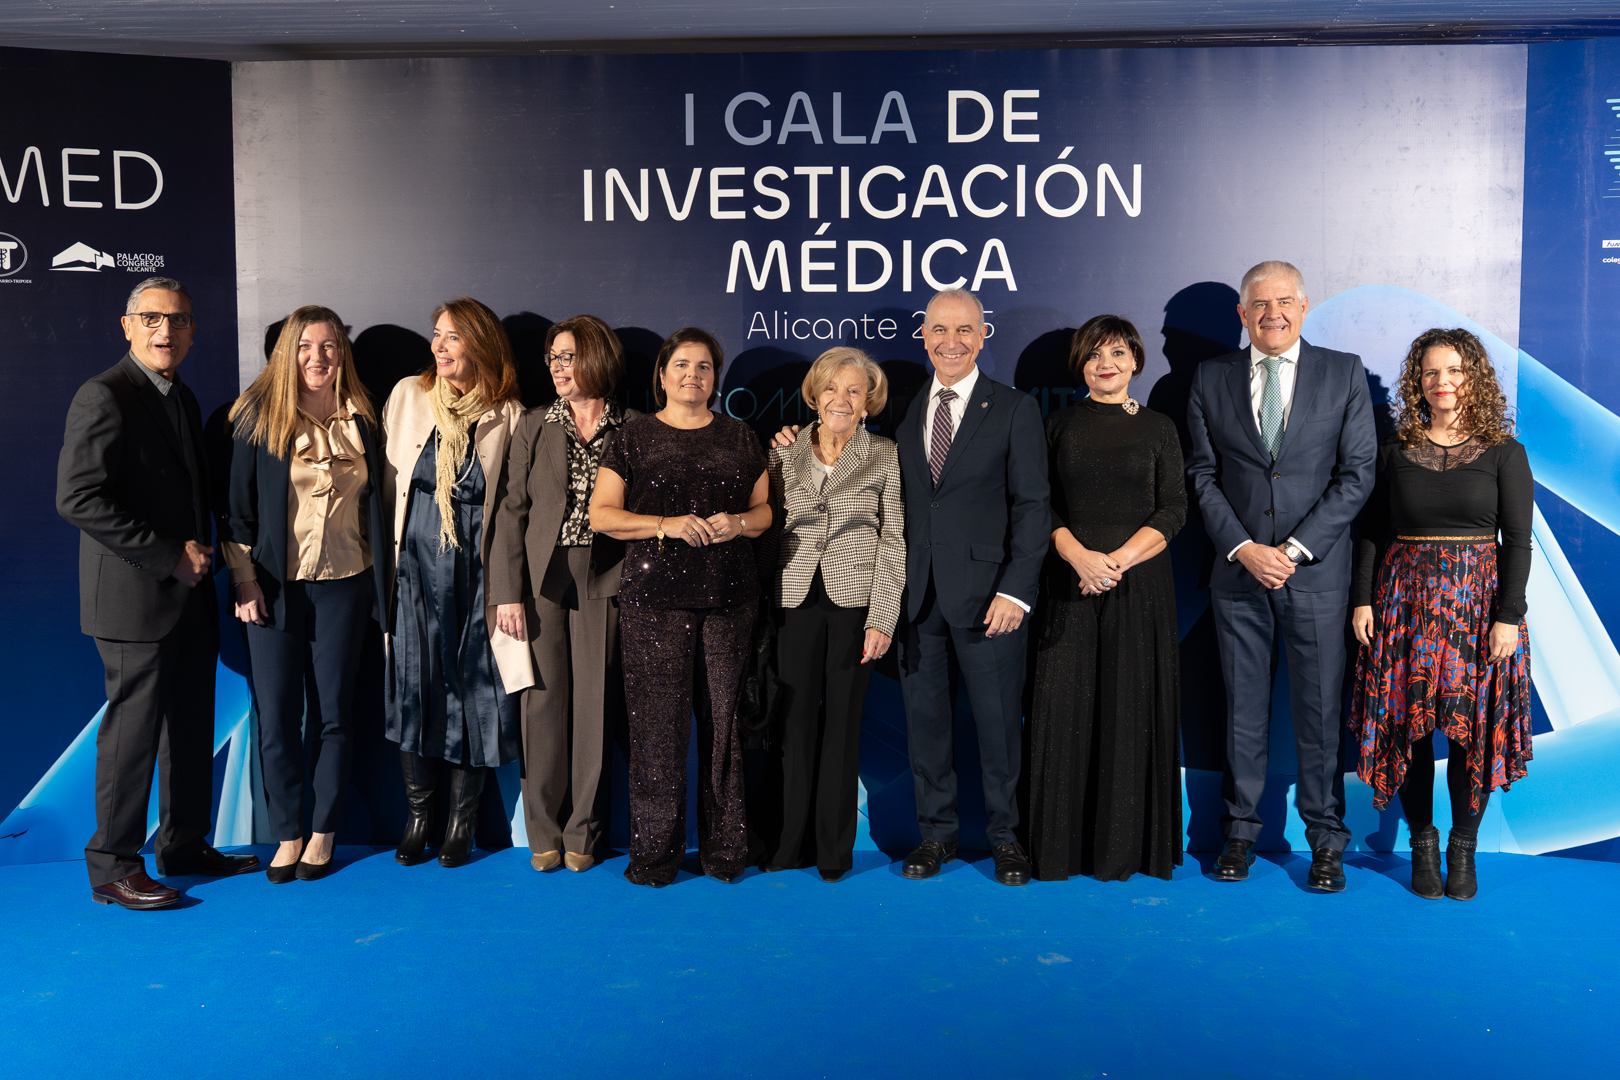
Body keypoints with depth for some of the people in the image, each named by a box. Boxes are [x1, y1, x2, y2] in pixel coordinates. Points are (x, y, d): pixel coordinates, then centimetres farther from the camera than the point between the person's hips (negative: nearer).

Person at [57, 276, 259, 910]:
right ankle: (113, 869, 11)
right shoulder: (105, 397, -12)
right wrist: (171, 556, -18)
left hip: (189, 595, 8)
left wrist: (199, 554, 4)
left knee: (192, 726, 13)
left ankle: (184, 845, 26)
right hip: (136, 600, -8)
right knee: (134, 729, -1)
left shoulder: (182, 398, 15)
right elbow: (78, 499, -20)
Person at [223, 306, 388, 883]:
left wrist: (383, 586, 7)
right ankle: (286, 835, 19)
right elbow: (238, 504, 0)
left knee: (333, 712, 7)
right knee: (277, 716, 3)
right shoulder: (260, 416, -2)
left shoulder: (361, 422, 5)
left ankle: (323, 832, 20)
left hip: (343, 585, 1)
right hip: (275, 587, -1)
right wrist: (244, 580, -5)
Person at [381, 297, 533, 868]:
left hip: (474, 571, -1)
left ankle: (461, 821, 18)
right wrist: (394, 543, 7)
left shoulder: (507, 415, -2)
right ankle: (417, 815, 20)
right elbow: (387, 481, 10)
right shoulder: (408, 396, 4)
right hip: (415, 566, 2)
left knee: (471, 689, 3)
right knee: (413, 686, 4)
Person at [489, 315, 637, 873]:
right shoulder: (535, 425, 7)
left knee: (594, 707, 3)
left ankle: (583, 833, 16)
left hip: (603, 582, -1)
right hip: (541, 581, 1)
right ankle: (543, 833, 16)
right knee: (544, 702, 3)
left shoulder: (633, 429, 4)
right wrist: (507, 592, -3)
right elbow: (512, 510, 4)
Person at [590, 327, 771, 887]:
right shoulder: (634, 437, 8)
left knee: (724, 716, 0)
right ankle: (655, 851, 8)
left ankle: (724, 846, 12)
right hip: (655, 597, -2)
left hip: (729, 596, 2)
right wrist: (665, 525, -11)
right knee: (658, 720, -4)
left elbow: (765, 509, 17)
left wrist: (739, 523, -5)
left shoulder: (739, 438, 15)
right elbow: (601, 513, 3)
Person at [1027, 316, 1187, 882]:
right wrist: (1081, 557, -14)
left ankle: (1126, 846, 11)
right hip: (1071, 581, 0)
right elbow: (1043, 507, 3)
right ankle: (1061, 845, 8)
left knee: (1133, 708, 0)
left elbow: (1173, 510, 1)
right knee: (1065, 707, -2)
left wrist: (1119, 559, -13)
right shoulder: (1059, 426, 10)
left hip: (1141, 583, 0)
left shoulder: (1159, 428, 8)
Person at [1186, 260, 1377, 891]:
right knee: (1243, 708, 8)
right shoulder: (1211, 379, 7)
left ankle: (1326, 842, 16)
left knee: (1320, 708, 3)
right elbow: (1202, 476, 4)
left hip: (1317, 572, -1)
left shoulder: (1344, 373, 3)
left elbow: (1357, 473, -2)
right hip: (1238, 570, 1)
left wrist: (1296, 549, -10)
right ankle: (1240, 832, 20)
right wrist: (1243, 548, -9)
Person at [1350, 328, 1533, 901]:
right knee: (1408, 724, 1)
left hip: (1478, 601, -1)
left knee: (1475, 727, 0)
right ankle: (1422, 842, 16)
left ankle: (1463, 847, 15)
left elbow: (1517, 541, -2)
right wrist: (1363, 600, -2)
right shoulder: (1395, 450, 6)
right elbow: (1372, 531, 7)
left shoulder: (1503, 452, 1)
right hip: (1405, 601, 1)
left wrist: (1508, 615, -10)